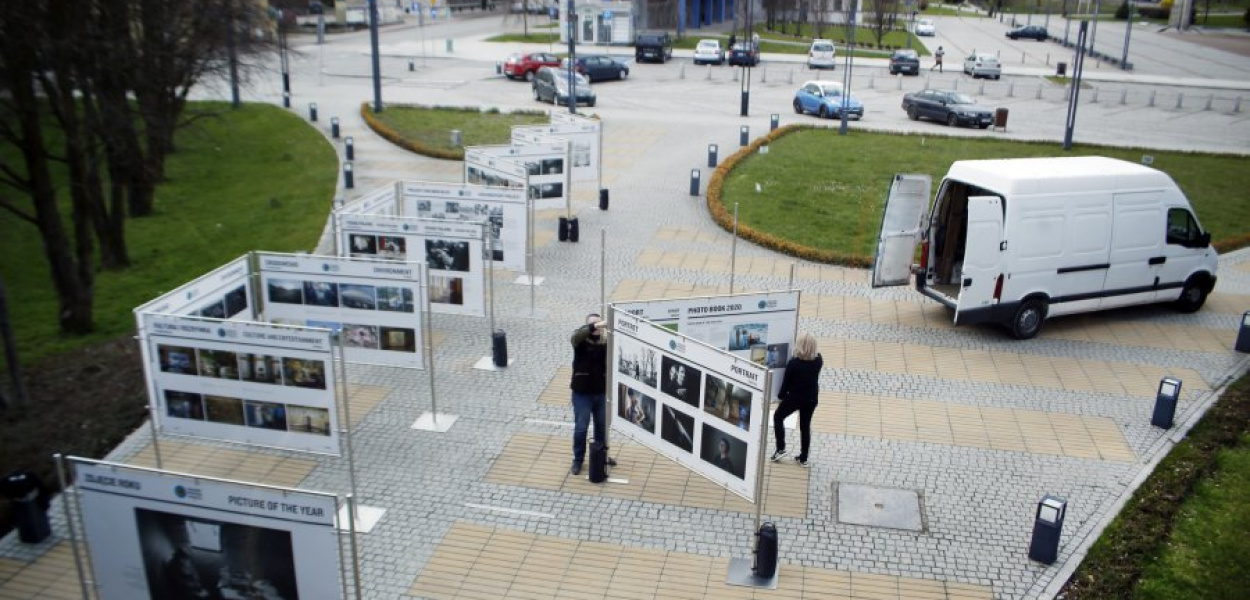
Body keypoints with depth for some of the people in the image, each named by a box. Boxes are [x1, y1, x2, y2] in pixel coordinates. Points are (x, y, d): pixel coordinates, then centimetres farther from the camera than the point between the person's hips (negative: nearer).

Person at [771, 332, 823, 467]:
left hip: (795, 397, -4)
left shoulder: (793, 363, -22)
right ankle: (803, 458, 22)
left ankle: (781, 449, 12)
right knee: (805, 426, 17)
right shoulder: (818, 360, -12)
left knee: (778, 417, 19)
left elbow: (786, 382, -11)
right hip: (811, 398, 4)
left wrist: (781, 395, 3)